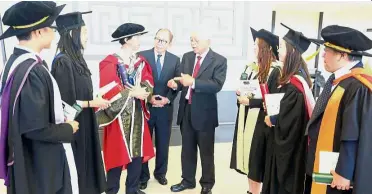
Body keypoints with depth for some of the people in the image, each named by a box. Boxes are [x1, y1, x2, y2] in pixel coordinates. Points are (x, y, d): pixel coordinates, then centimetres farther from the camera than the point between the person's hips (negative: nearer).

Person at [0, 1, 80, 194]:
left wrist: (60, 120, 7)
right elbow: (36, 128, -27)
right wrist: (68, 128, -11)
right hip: (40, 165, -9)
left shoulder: (17, 62, 3)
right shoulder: (32, 71, -27)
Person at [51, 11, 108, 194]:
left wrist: (94, 101, 5)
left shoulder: (76, 58, 7)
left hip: (84, 124, 9)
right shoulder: (62, 62, -20)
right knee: (78, 168, 7)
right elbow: (64, 102, -21)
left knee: (86, 165, 19)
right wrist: (91, 103, -16)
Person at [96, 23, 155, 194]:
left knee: (137, 151, 11)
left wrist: (143, 90, -14)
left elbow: (148, 83, 7)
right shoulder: (110, 62, -10)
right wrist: (132, 93, -17)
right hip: (119, 115, -6)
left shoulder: (141, 61, 10)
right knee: (118, 152, 2)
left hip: (137, 114, 6)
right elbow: (109, 89, -17)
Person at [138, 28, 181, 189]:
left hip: (165, 108, 2)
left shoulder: (175, 60, 5)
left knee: (163, 143, 13)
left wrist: (167, 99, -10)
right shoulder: (142, 56, -3)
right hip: (145, 106, -2)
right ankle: (143, 175, 26)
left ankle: (160, 173, 32)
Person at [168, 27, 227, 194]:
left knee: (206, 151, 10)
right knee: (187, 149, 17)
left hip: (204, 112, -5)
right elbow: (183, 80, 8)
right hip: (186, 110, 5)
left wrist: (193, 82, -29)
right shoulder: (187, 57, 7)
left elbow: (217, 85, -21)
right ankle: (187, 180, 36)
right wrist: (175, 83, -15)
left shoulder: (219, 60, -9)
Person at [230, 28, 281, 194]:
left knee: (256, 162, 4)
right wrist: (241, 94, -4)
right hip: (246, 119, 7)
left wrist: (249, 101, -17)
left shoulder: (275, 71, -13)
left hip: (261, 122, -7)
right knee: (248, 160, 13)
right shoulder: (251, 67, 10)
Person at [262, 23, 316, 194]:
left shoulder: (294, 83, -26)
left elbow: (288, 120, -26)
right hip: (288, 141, 9)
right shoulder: (297, 75, 5)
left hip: (289, 144, -9)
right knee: (281, 179, 22)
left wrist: (271, 119, -9)